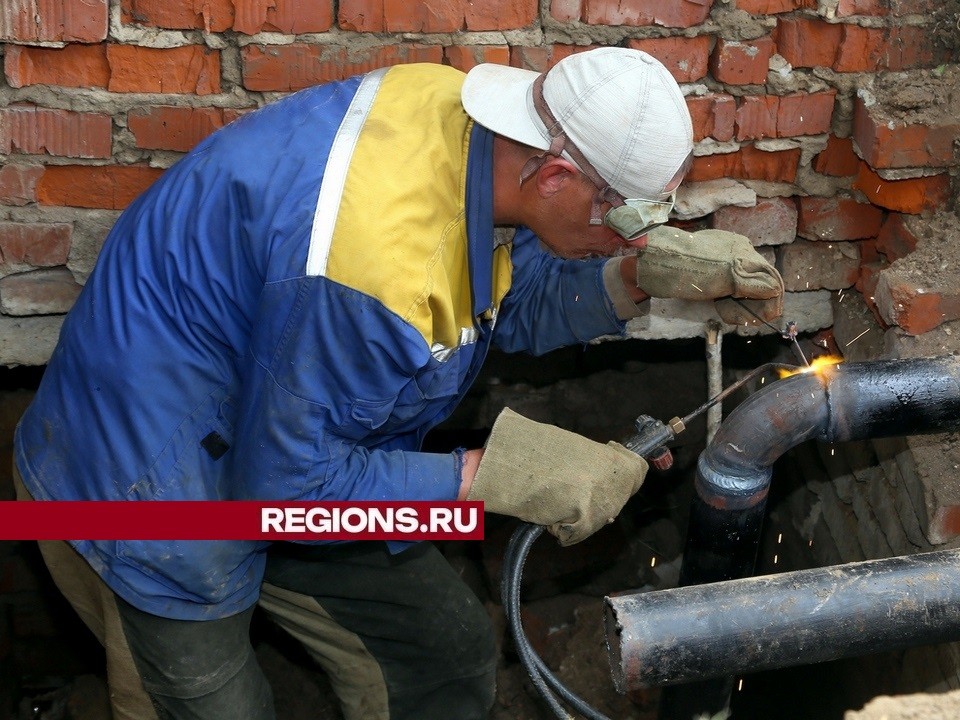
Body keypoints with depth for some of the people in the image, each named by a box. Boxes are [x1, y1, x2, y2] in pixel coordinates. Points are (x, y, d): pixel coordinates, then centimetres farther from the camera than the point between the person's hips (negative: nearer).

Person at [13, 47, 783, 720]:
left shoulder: (463, 110, -14)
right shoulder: (376, 264, -39)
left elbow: (513, 305, 3)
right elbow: (282, 483, -26)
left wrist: (642, 276, -14)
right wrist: (499, 476, -24)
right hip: (151, 494, -8)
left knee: (451, 655, 12)